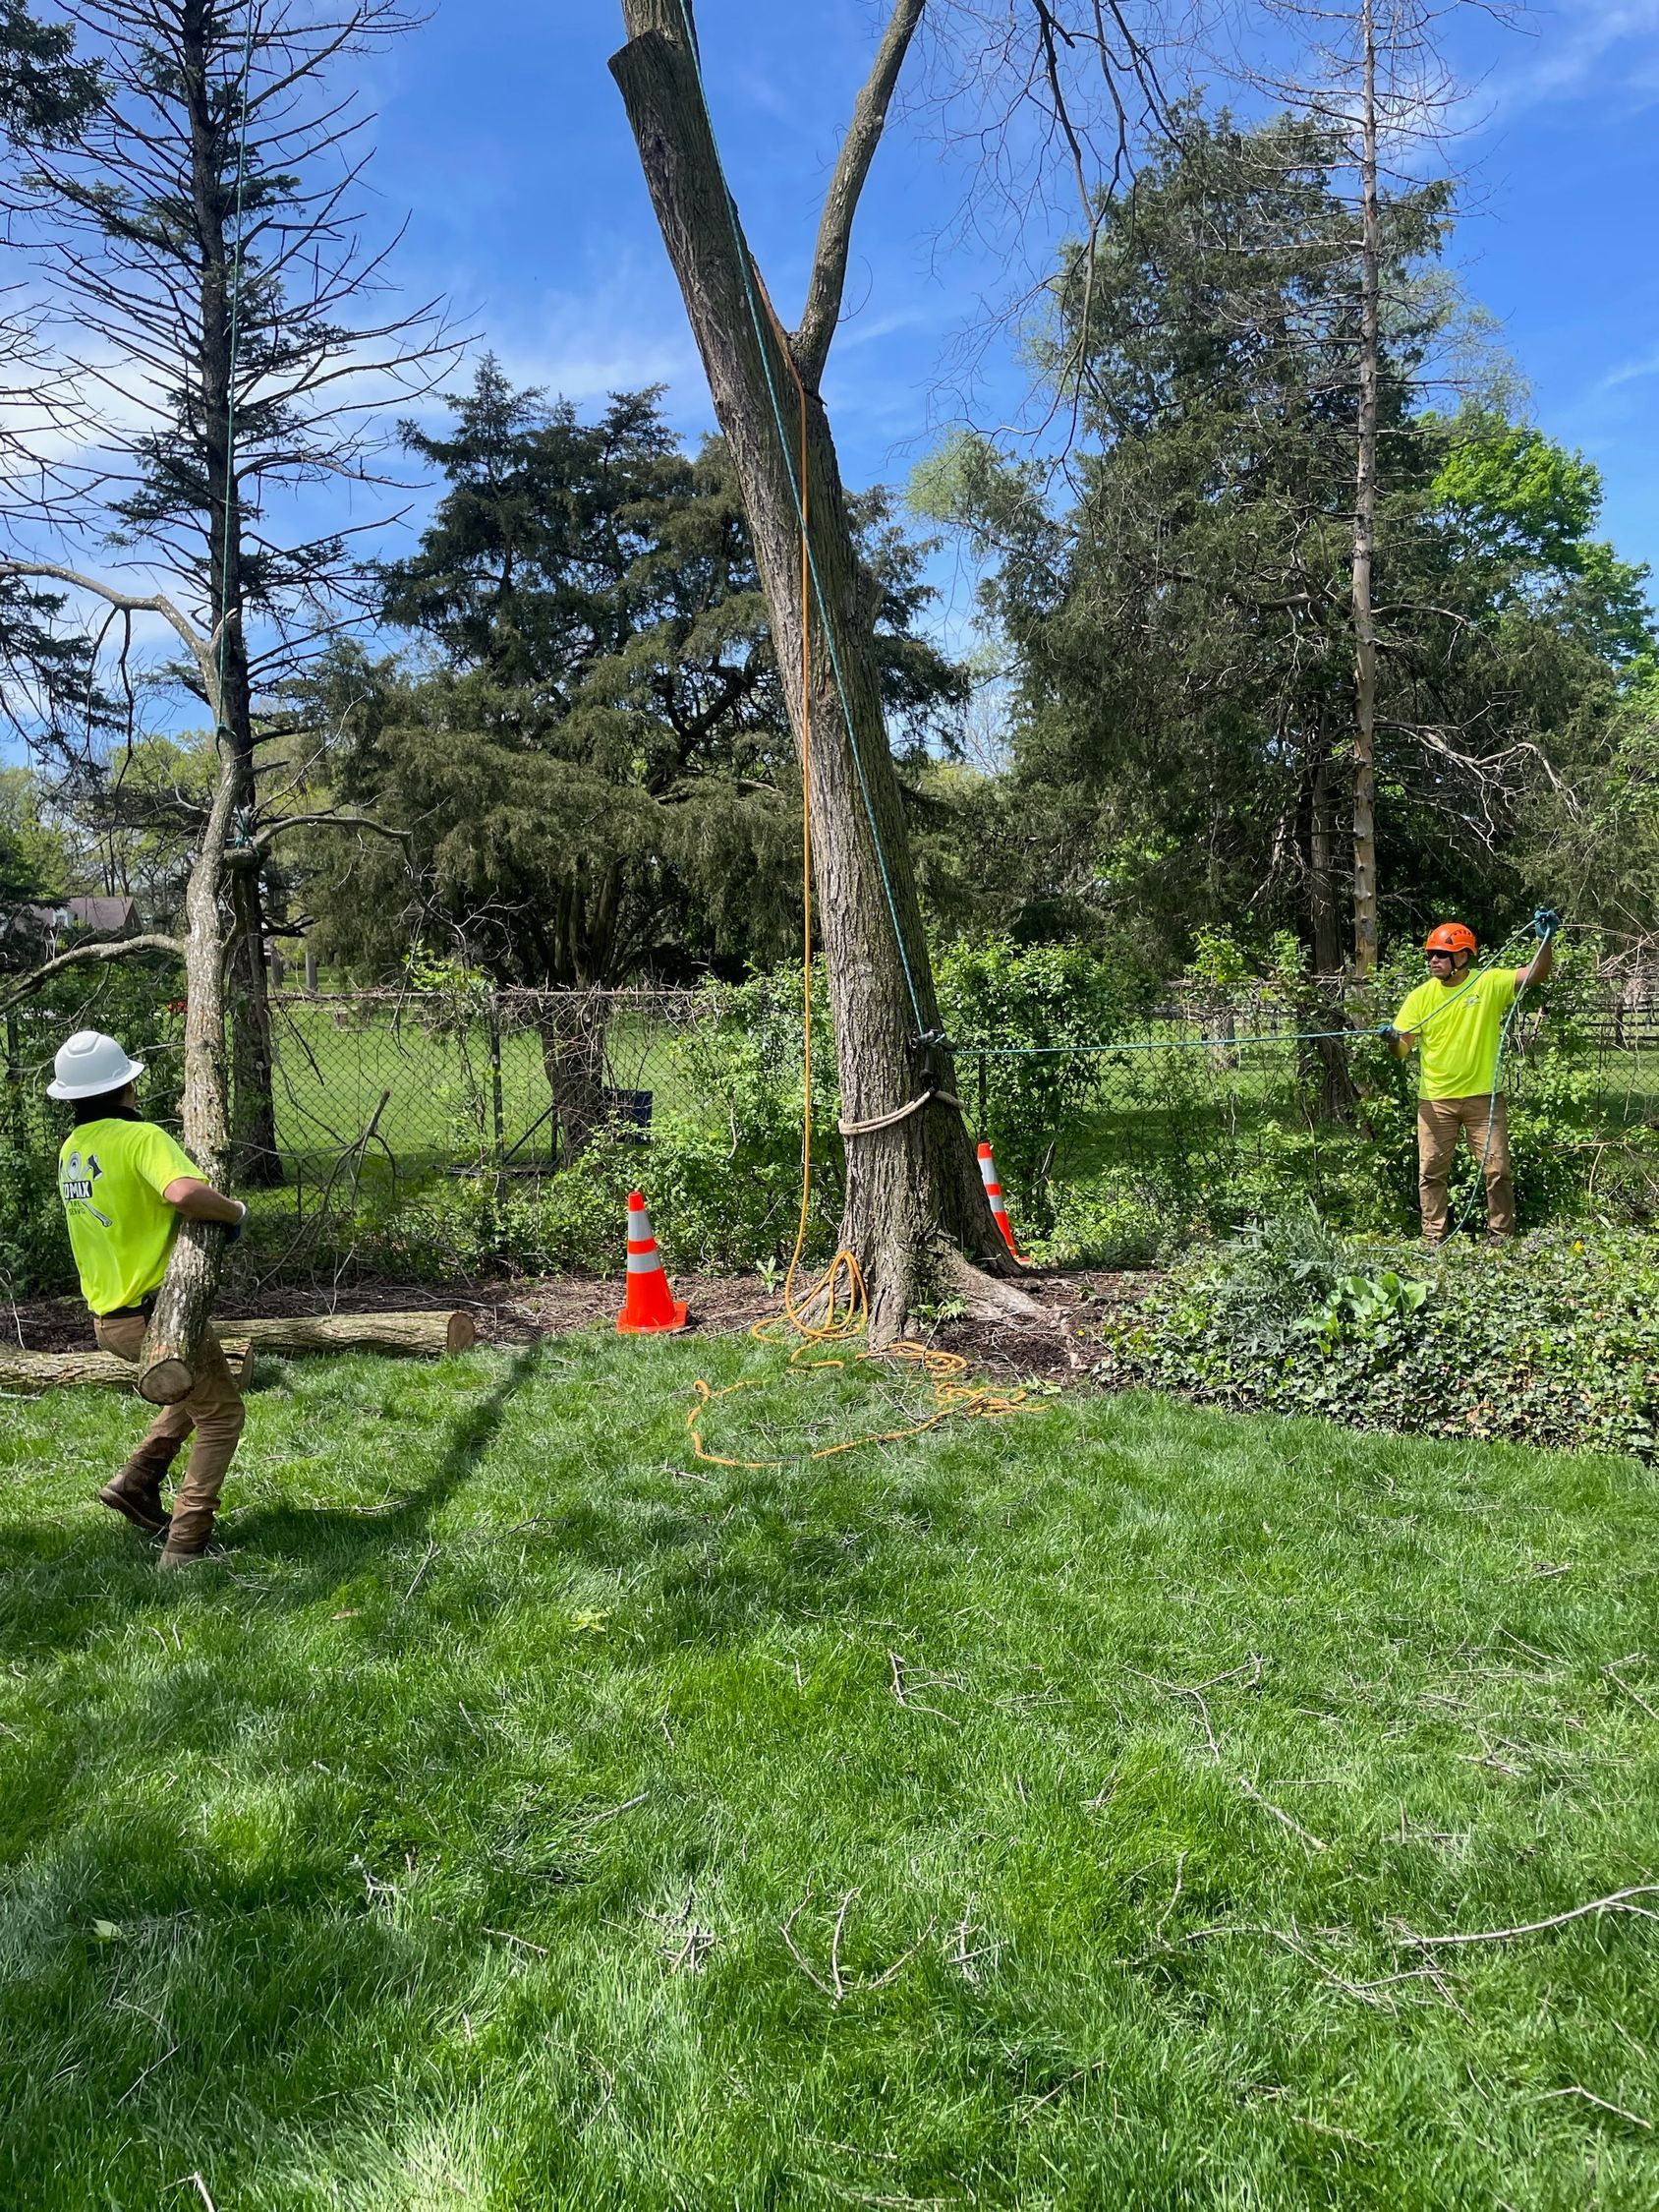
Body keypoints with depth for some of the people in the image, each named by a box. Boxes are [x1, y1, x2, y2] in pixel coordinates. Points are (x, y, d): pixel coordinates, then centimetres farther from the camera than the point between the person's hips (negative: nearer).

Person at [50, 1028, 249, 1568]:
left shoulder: (71, 1150, 8)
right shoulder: (141, 1137, -19)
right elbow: (184, 1193, -37)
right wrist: (234, 1211, -19)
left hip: (109, 1316, 8)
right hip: (157, 1314, -8)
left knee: (199, 1385, 30)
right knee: (221, 1415, 7)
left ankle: (137, 1481, 21)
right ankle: (184, 1545, 3)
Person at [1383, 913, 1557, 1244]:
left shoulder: (1490, 983, -3)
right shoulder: (1421, 996, -1)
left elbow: (1534, 974, -12)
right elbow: (1403, 1047, -2)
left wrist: (1545, 939, -26)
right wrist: (1392, 1039, -24)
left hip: (1482, 1096, -1)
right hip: (1435, 1100, 1)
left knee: (1497, 1169, 5)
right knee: (1431, 1172, 5)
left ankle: (1501, 1237, 18)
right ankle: (1434, 1240, 15)